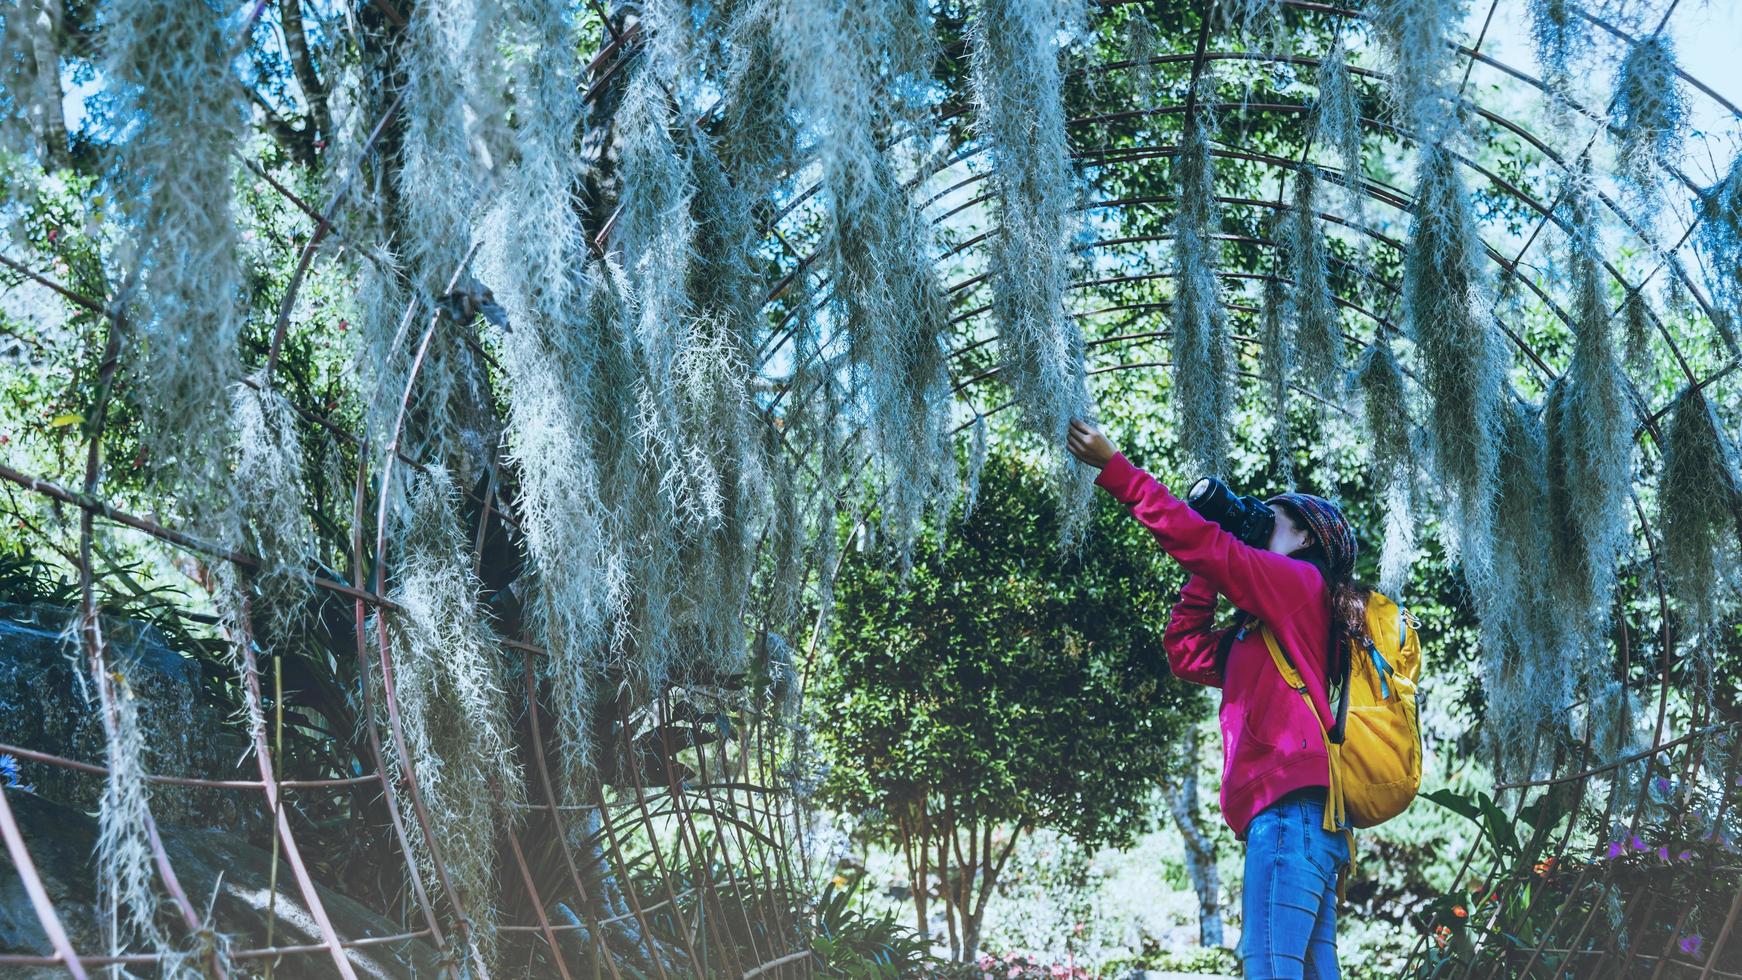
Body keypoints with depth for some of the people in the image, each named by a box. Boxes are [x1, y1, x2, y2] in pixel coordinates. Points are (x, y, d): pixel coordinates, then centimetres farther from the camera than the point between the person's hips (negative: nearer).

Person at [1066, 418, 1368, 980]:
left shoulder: (1301, 580, 5)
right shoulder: (1260, 630, 30)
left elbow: (1200, 543, -4)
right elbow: (1185, 650, 29)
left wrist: (1114, 469, -1)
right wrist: (1207, 575, 24)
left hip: (1291, 805, -10)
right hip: (1304, 817, 10)